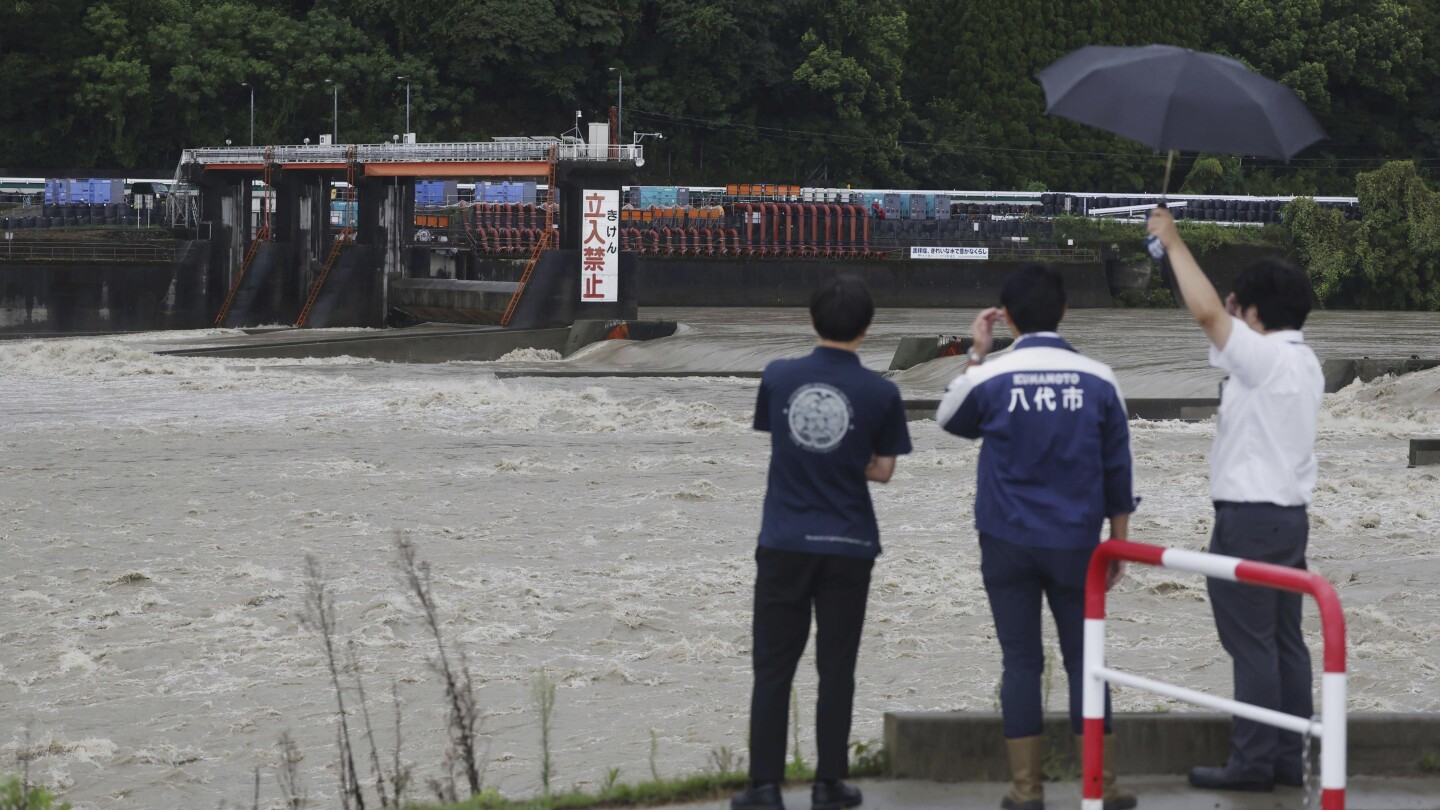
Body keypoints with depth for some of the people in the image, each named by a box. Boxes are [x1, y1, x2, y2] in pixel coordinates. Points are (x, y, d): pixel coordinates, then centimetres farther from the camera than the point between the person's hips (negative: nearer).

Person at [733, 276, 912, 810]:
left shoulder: (778, 378, -3)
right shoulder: (881, 393, -6)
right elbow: (882, 470, 1)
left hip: (784, 544, 1)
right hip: (847, 546, 0)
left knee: (773, 665, 6)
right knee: (836, 667, 8)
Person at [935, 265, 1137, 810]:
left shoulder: (991, 379, -7)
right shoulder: (1097, 381, -2)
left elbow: (950, 420, 16)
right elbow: (1118, 469, 4)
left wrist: (975, 355, 18)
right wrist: (1118, 544, 13)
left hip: (1008, 541, -1)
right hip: (1075, 541, 1)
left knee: (1021, 661, 5)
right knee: (1084, 659, 7)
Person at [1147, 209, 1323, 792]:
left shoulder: (1264, 356, -17)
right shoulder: (1304, 363, 11)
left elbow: (1206, 311, -27)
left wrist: (1173, 243, -16)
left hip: (1250, 517, -9)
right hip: (1289, 513, 9)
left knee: (1251, 645, -5)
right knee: (1285, 641, 10)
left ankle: (1252, 762, -3)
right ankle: (1289, 759, 12)